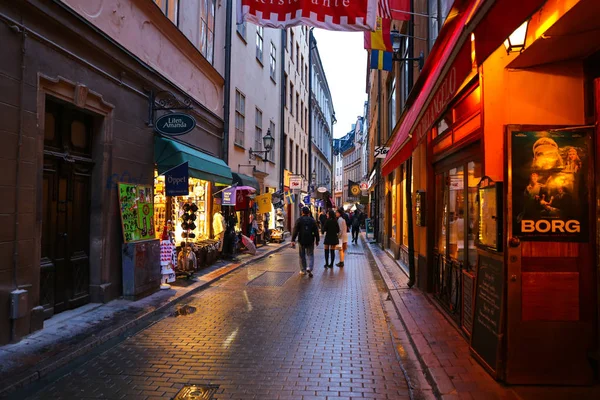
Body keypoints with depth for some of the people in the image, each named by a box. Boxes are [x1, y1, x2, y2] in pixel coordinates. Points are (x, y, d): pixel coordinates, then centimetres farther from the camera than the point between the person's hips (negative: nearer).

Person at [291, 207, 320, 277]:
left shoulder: (299, 220, -4)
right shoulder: (312, 220, 1)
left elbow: (295, 231, -8)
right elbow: (316, 231, 3)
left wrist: (293, 240, -7)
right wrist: (317, 240, 11)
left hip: (301, 240, -1)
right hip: (310, 241, 1)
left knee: (302, 255, 11)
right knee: (310, 255, 8)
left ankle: (303, 270, 16)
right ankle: (309, 268, -13)